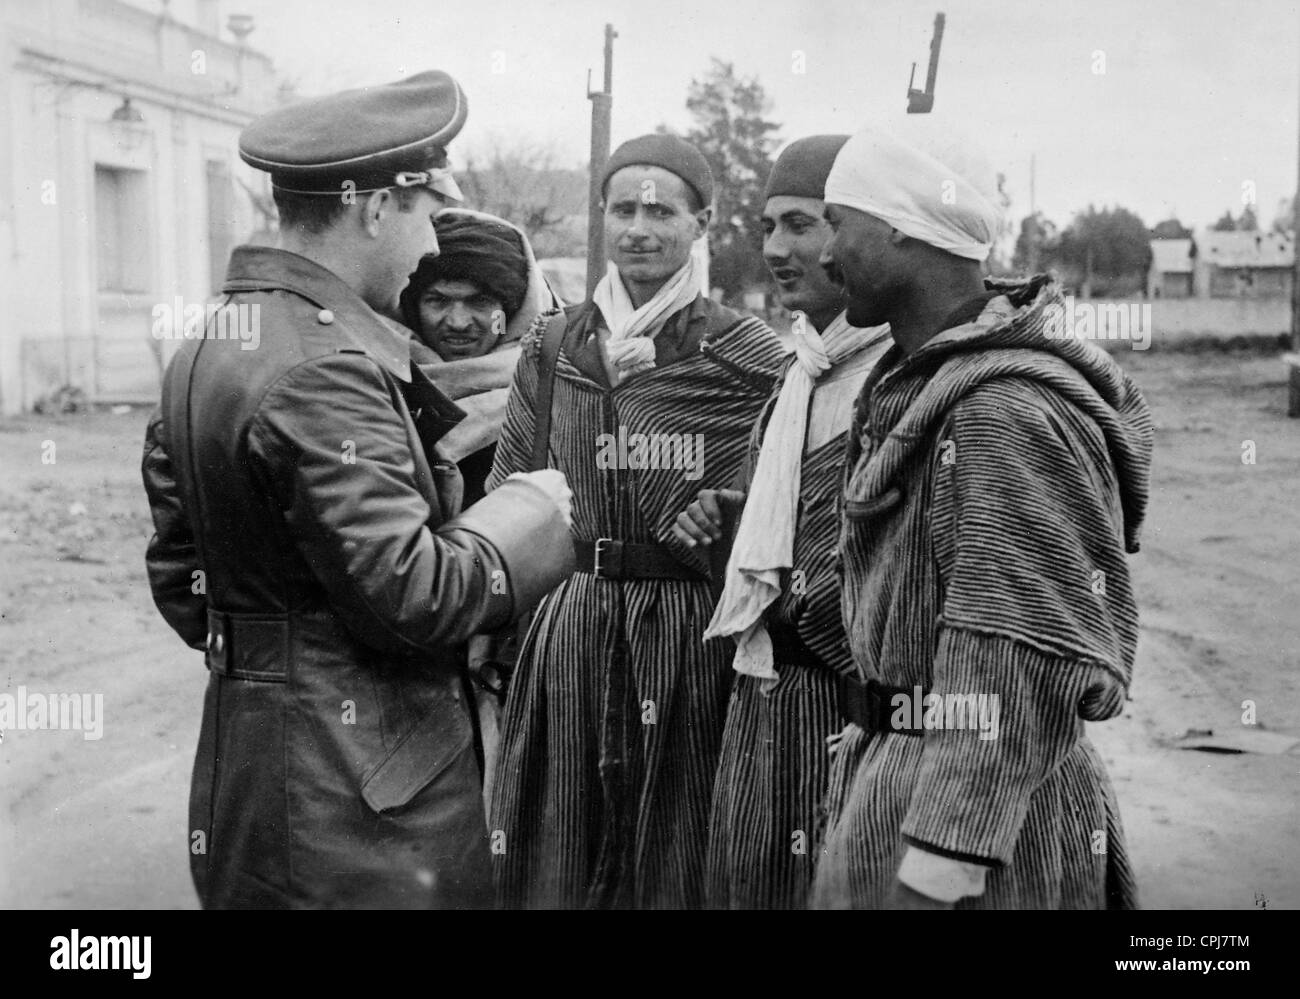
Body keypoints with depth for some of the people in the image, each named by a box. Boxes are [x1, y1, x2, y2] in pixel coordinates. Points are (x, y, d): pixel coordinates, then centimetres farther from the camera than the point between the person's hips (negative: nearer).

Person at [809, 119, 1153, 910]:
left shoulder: (1001, 411, -21)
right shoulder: (916, 381, 11)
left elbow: (1021, 663, -24)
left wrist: (939, 860, -24)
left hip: (980, 804, -9)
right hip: (895, 759, 9)